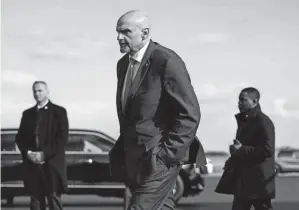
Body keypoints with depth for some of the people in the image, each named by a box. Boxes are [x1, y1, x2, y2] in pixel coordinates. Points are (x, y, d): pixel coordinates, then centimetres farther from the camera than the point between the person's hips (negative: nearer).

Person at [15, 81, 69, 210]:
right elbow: (20, 137, 13)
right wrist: (28, 153, -6)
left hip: (52, 165, -4)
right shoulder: (27, 114, 17)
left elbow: (62, 138, -5)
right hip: (32, 165, 4)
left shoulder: (59, 112, 3)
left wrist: (44, 154, -13)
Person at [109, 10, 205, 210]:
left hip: (159, 158, -8)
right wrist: (122, 149, 15)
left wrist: (168, 153, -18)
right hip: (133, 156, 8)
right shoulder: (123, 64, 11)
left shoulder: (167, 62, -15)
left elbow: (190, 114, -16)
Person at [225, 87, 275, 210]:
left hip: (260, 180, -9)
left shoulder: (263, 122, -13)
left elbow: (268, 149, -22)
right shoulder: (243, 121, 16)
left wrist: (241, 150, -21)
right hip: (243, 180, 9)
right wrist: (232, 161, 11)